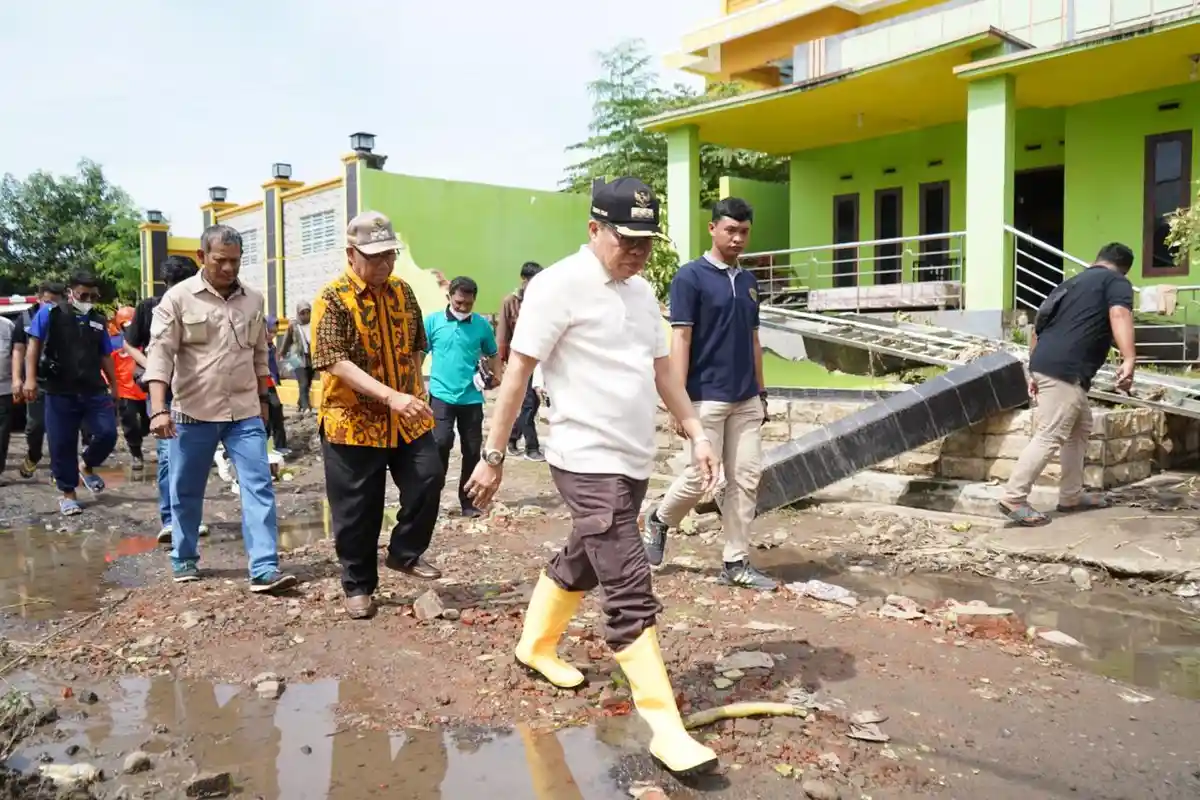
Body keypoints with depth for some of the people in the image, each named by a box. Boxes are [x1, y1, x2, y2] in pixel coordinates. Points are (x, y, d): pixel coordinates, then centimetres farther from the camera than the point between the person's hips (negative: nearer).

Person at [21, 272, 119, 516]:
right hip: (60, 393, -3)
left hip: (95, 391, 3)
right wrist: (30, 378, -13)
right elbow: (34, 343, -3)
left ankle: (86, 466, 24)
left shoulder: (99, 321, 12)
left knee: (108, 434, -7)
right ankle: (68, 493, 18)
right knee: (62, 445, 2)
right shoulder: (50, 313, 0)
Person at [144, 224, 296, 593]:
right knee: (186, 491, 11)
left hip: (244, 412, 3)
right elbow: (160, 354, -12)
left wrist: (263, 401, 17)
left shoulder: (253, 300, 7)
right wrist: (159, 409, -21)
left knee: (259, 486, -6)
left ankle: (264, 570, -7)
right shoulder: (178, 298, -6)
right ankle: (184, 560, 31)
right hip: (193, 412, -2)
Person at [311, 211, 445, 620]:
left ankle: (405, 553, 17)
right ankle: (358, 585, 21)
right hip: (353, 420, -4)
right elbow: (336, 362, -22)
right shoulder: (332, 299, -12)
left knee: (428, 478, -6)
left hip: (408, 418, 5)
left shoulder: (403, 291, 7)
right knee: (356, 510, 4)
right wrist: (389, 395, -32)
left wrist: (413, 389, 6)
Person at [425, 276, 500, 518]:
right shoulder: (432, 321, -1)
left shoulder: (482, 324, 2)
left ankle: (468, 501, 21)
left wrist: (497, 377, -4)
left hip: (472, 398, 2)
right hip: (441, 395, -2)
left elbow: (493, 355, 13)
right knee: (440, 443, -15)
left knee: (472, 450, 7)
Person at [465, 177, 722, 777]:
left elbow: (661, 369, 18)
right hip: (588, 462, -8)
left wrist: (696, 433, 12)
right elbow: (518, 371, -12)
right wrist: (493, 456, -11)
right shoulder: (559, 285, -12)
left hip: (634, 460, 8)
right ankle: (665, 726, -2)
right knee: (631, 592, -9)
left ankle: (535, 646, 45)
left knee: (581, 563, 23)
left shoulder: (641, 291, 12)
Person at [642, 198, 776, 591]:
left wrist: (761, 391, 15)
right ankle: (659, 520, 25)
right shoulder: (690, 276, -7)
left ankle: (736, 562, 13)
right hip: (706, 398, -6)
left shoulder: (749, 281, 13)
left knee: (747, 478, 5)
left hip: (746, 399, 7)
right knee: (700, 477, -5)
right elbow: (680, 340, -12)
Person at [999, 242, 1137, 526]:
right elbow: (1119, 314, -16)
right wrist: (1129, 360, -29)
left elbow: (1038, 327, 26)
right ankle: (1014, 498, -8)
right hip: (1065, 371, -9)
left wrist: (1035, 371, 29)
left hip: (1046, 365, 9)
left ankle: (1070, 496, 23)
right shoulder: (1117, 281, 6)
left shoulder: (1071, 283, 28)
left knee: (1080, 429, 19)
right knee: (1049, 437, -8)